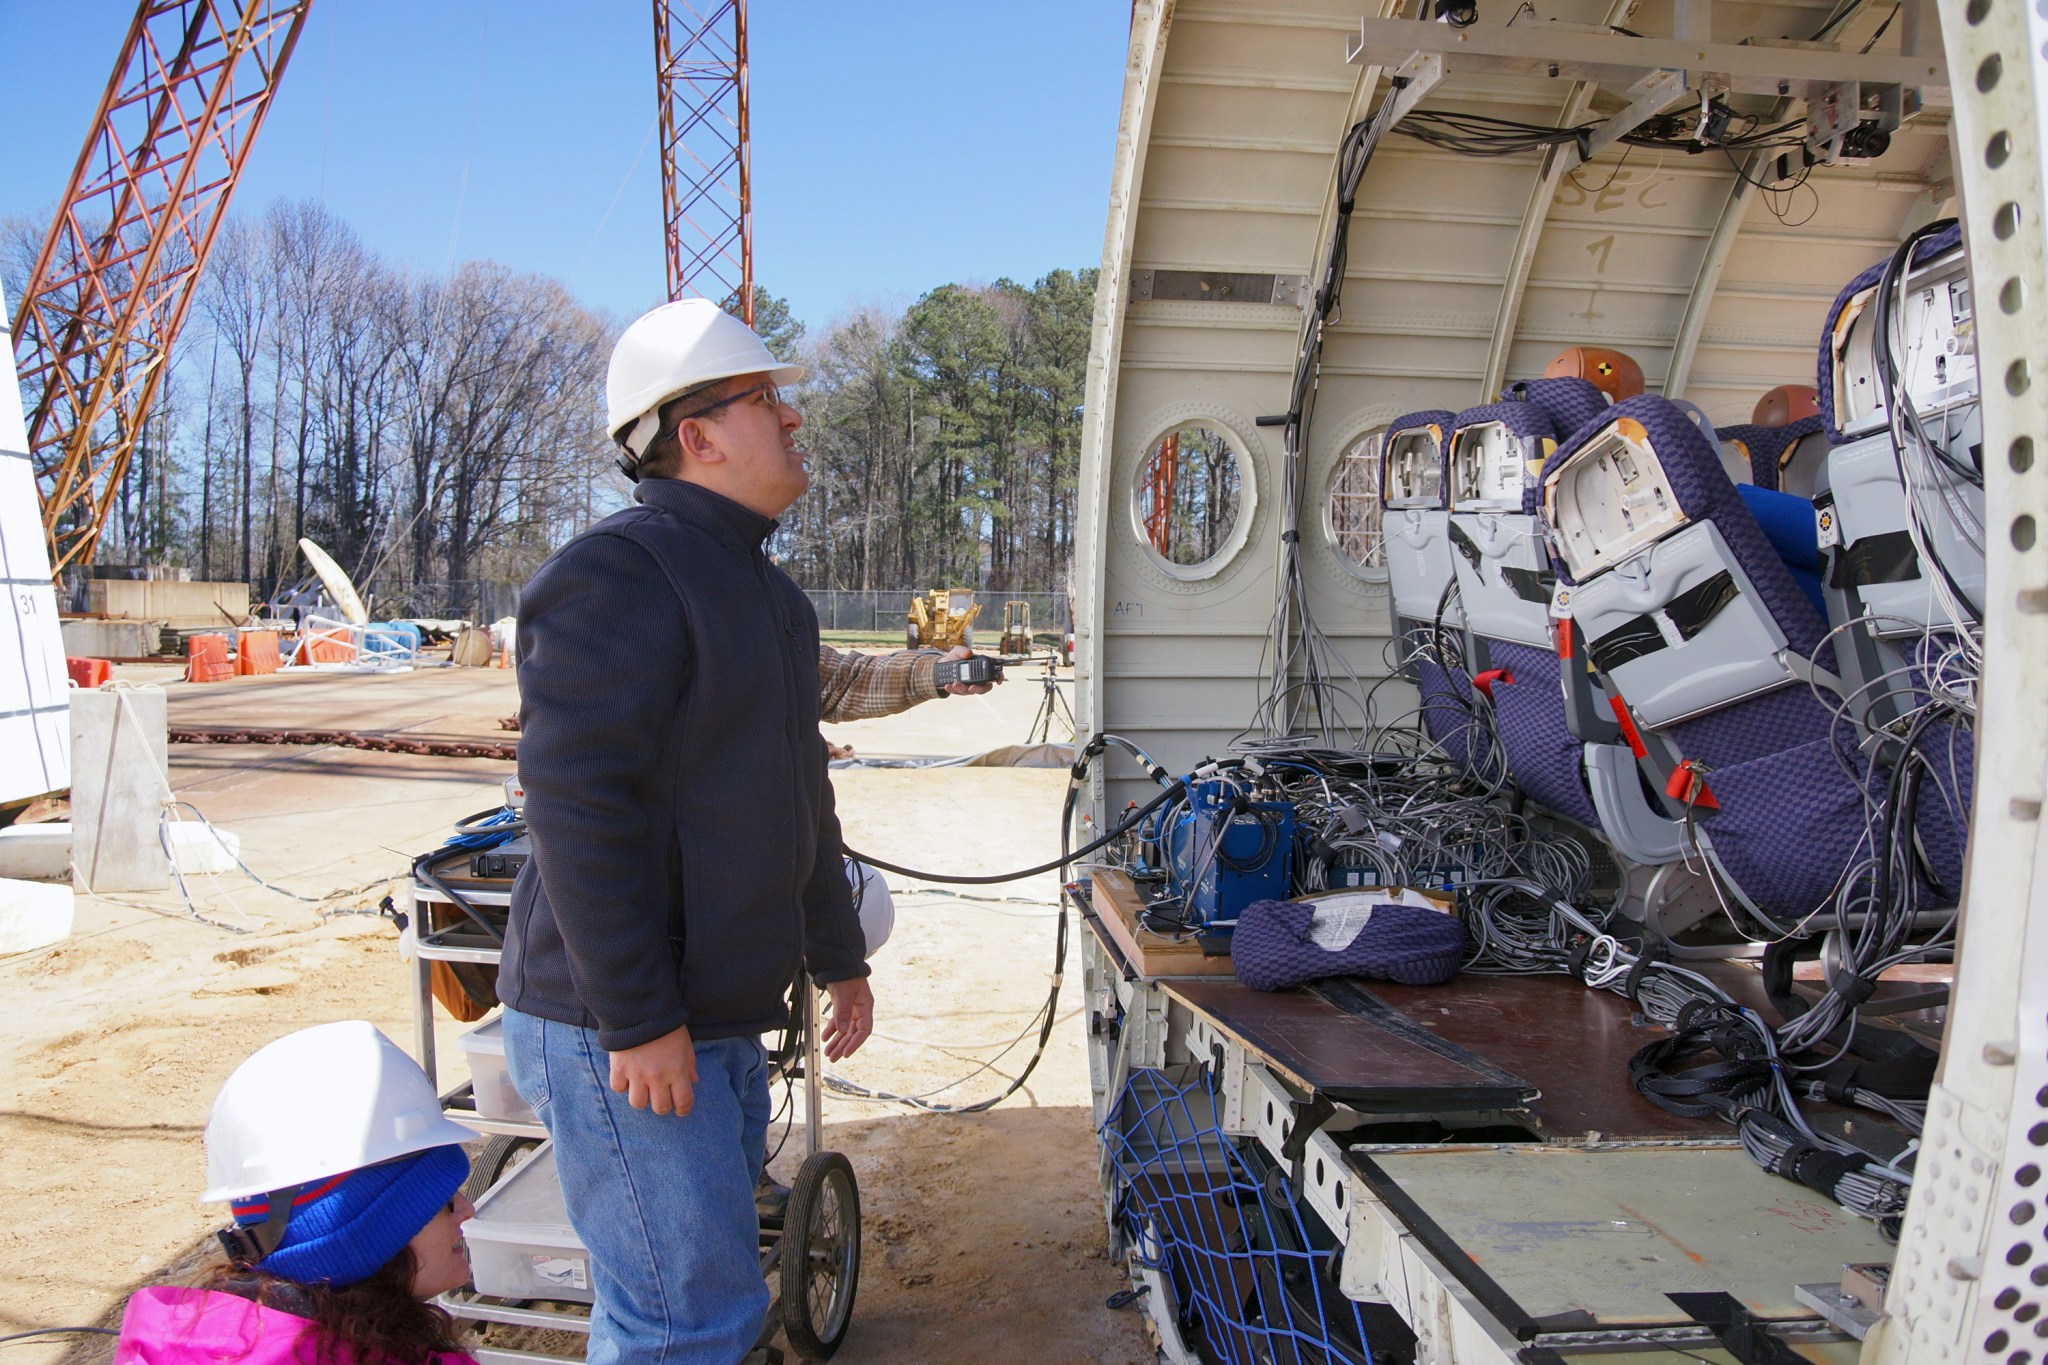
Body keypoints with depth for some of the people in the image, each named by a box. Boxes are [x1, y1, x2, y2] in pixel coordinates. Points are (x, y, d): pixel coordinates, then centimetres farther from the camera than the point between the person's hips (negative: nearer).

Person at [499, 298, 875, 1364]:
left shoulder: (767, 593, 17)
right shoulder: (620, 574, -15)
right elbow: (574, 801, -22)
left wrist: (838, 956, 26)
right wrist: (638, 1020, -23)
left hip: (723, 1022, 10)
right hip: (624, 1036, -10)